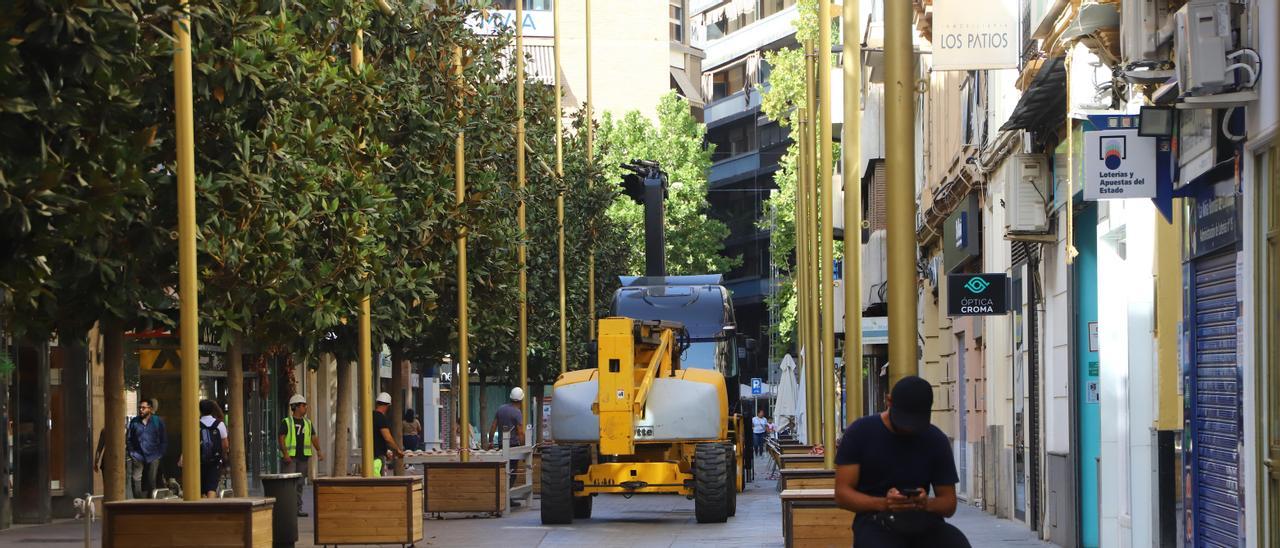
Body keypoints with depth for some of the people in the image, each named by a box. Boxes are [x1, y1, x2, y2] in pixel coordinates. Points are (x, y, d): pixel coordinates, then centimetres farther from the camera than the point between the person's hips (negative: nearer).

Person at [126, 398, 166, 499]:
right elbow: (128, 439, 14)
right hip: (138, 456, 0)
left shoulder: (158, 421, 3)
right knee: (136, 479, -13)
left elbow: (164, 440, 8)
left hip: (153, 457, 0)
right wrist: (131, 453, 4)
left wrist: (160, 454, 0)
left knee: (151, 481, 4)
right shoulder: (134, 422, 7)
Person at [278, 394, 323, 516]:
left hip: (303, 457, 5)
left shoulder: (308, 423, 14)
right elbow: (281, 439, -8)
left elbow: (314, 438, 9)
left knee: (299, 483, 6)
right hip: (290, 457, -5)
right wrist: (285, 454, -20)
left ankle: (298, 509, 9)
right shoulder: (286, 422, -1)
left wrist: (318, 451, -6)